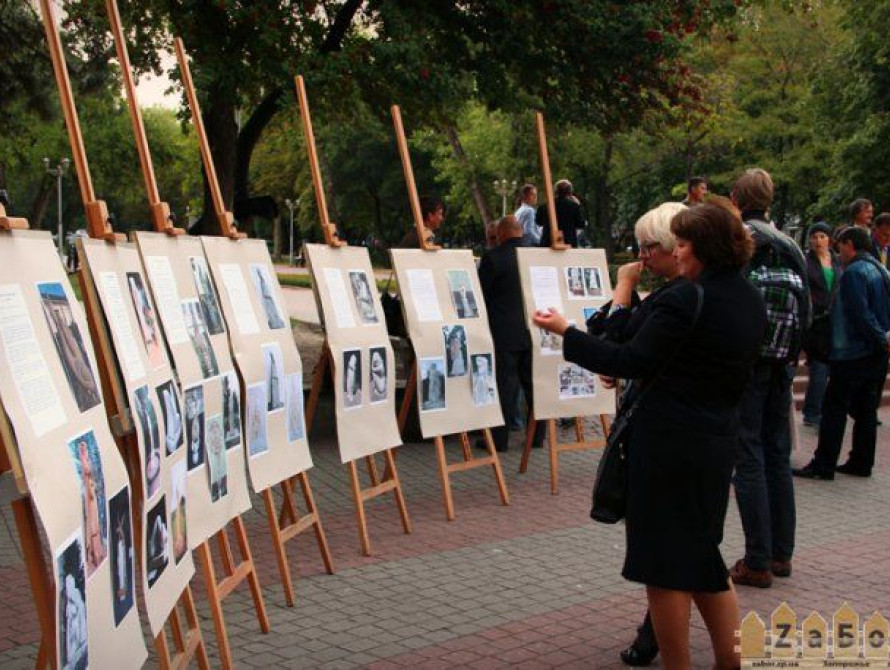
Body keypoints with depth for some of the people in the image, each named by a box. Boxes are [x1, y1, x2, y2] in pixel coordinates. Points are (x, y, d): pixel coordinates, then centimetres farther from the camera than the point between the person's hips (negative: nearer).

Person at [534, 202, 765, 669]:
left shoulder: (684, 299, -17)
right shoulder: (751, 301, 9)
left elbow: (633, 361, -20)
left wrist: (567, 332, -12)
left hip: (668, 442, -8)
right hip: (718, 440, 8)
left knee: (664, 562, 3)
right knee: (702, 555, 20)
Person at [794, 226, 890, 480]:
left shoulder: (853, 273, -15)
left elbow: (860, 314, -22)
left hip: (852, 352, -9)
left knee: (834, 407, -5)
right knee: (865, 407, 13)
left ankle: (823, 465, -4)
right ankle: (861, 462, 17)